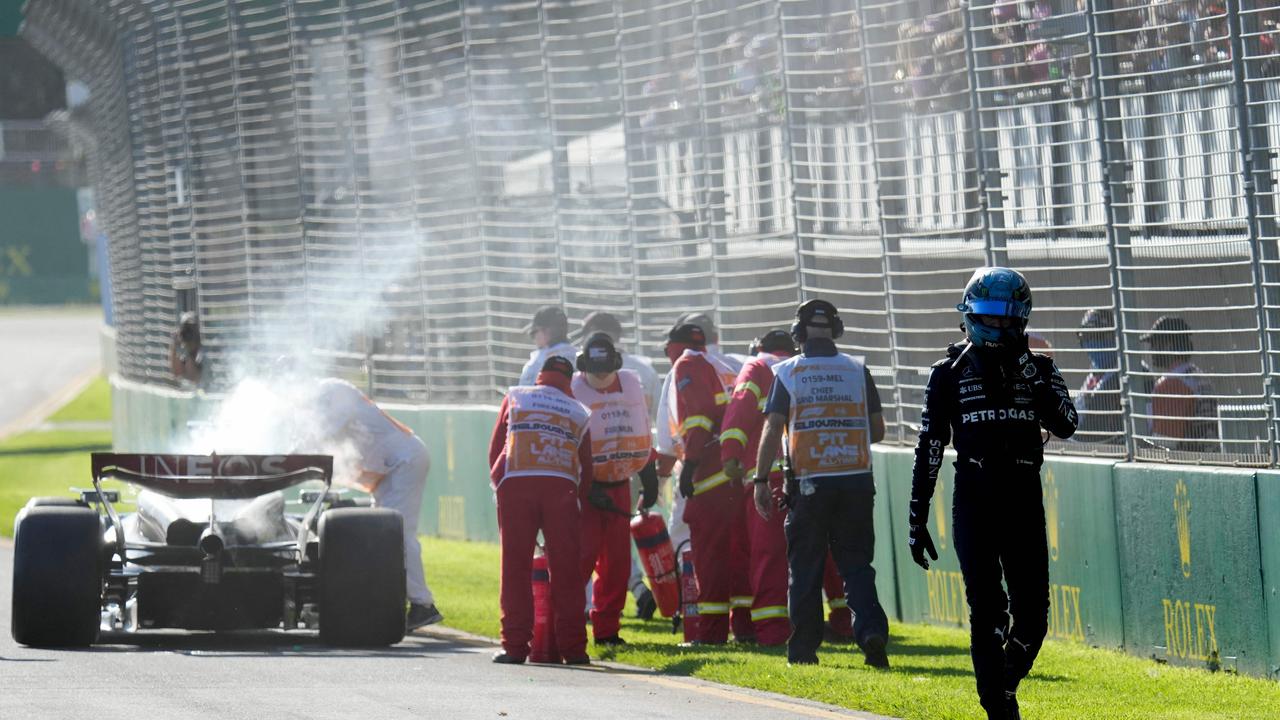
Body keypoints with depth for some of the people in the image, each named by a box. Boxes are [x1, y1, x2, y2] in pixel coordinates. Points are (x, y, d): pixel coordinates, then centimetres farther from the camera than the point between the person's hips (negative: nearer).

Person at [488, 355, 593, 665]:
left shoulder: (514, 398, 22)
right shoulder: (579, 412, 24)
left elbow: (495, 450, 19)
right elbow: (586, 467, 22)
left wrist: (498, 484, 28)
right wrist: (579, 499, 30)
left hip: (515, 484, -1)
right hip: (561, 486, 1)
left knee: (516, 567, 1)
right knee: (566, 569, 4)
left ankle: (515, 645, -2)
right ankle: (572, 647, 4)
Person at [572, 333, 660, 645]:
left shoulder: (631, 384, 7)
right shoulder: (572, 391, -10)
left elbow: (642, 435, 17)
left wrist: (650, 480, 16)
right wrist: (585, 488, -15)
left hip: (618, 486, 5)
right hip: (585, 487, -5)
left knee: (617, 560, 6)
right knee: (584, 554, -16)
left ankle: (606, 628, 14)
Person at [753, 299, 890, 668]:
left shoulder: (787, 373, -1)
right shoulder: (858, 370, 5)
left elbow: (772, 431, -5)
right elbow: (878, 430, 8)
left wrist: (761, 480, -1)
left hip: (809, 484, -1)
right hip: (856, 482, 1)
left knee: (805, 569, 7)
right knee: (856, 565, 6)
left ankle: (803, 648, 9)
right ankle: (871, 630, -14)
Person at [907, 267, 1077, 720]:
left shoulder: (1037, 368, 9)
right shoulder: (950, 373, 6)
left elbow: (1065, 425, -8)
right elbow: (929, 449, 6)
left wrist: (1030, 372, -14)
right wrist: (917, 519, 3)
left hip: (1024, 500, 1)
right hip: (973, 501, -1)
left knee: (1032, 614, -3)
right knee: (986, 610, -8)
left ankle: (1005, 681, 22)